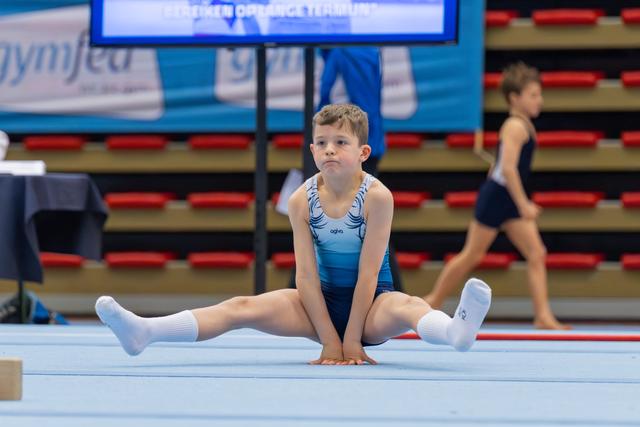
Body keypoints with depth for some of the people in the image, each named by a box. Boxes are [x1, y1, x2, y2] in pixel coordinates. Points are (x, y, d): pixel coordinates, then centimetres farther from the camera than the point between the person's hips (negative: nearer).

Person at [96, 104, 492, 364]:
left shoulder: (376, 196, -16)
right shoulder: (302, 200, -6)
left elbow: (368, 272, -17)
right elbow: (307, 274, -8)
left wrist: (352, 341, -18)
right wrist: (329, 340, -14)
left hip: (370, 305, -4)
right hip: (322, 301, 4)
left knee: (405, 307, -38)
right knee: (245, 307, -14)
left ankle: (457, 329, -73)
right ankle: (144, 332, -26)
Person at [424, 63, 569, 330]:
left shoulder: (523, 126, 13)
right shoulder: (516, 127, -16)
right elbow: (509, 168, -25)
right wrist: (523, 205, -25)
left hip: (510, 202, 9)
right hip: (495, 197, -9)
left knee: (537, 254, -2)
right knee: (472, 256, 2)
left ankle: (543, 316, -7)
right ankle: (434, 301, 17)